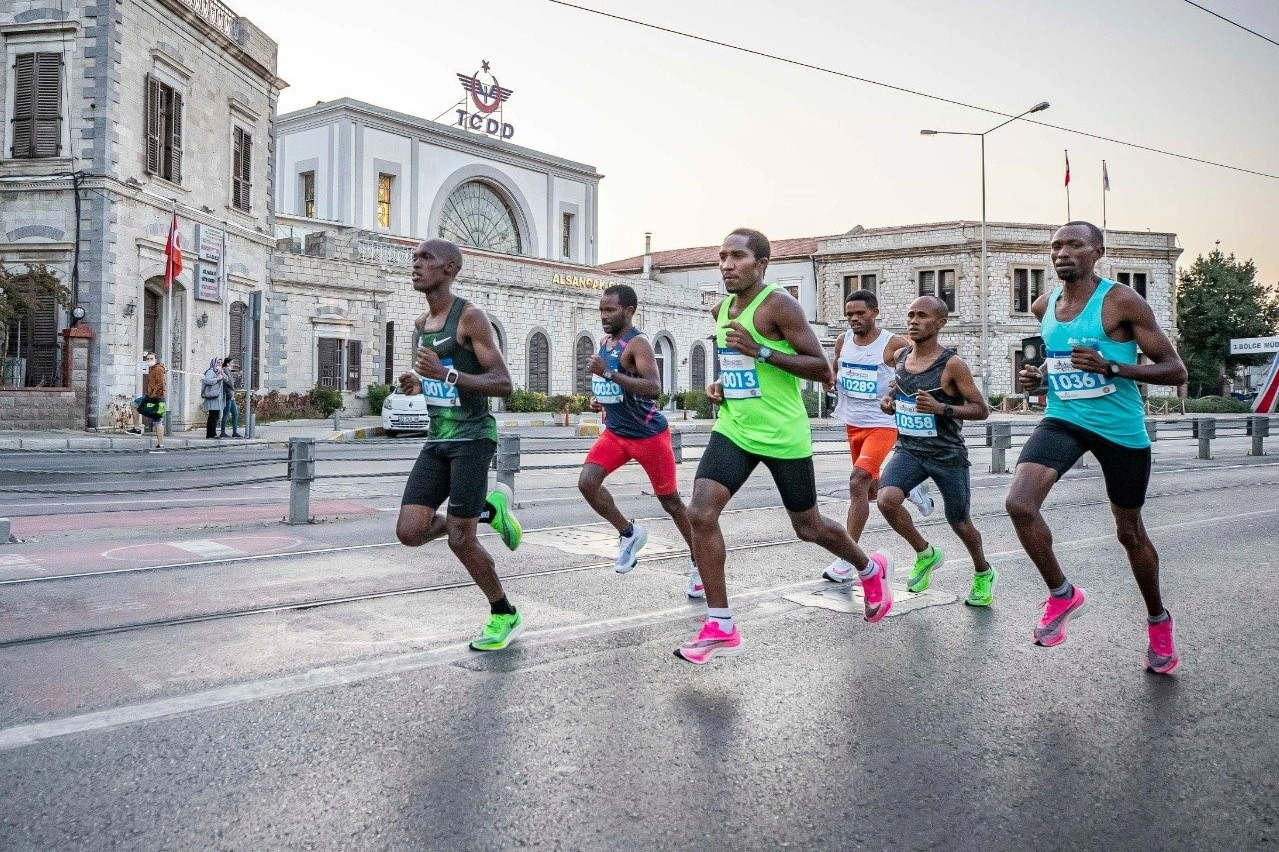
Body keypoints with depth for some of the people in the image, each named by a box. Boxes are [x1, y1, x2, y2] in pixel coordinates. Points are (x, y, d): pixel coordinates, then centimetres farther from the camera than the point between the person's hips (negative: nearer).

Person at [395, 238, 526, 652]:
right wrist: (418, 383, 6)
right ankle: (489, 509, 20)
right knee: (409, 532, -4)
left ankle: (505, 615, 18)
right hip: (437, 439, 7)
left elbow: (503, 384, -15)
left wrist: (447, 374, -27)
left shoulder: (469, 316, -11)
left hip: (472, 437, -7)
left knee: (460, 539, -5)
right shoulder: (422, 323, 13)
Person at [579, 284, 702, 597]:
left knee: (671, 501, 4)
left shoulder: (638, 343, -17)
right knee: (586, 483, -14)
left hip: (649, 435, -7)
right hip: (614, 432, 7)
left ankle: (700, 564, 21)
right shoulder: (604, 343, 8)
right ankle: (629, 533, 8)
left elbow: (654, 388, -33)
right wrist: (599, 398, 6)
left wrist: (608, 373, -36)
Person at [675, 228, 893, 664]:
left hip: (782, 435, -6)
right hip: (734, 429, 6)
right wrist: (721, 384, 5)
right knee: (700, 513, -14)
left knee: (808, 527, 10)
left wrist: (761, 351, -25)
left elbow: (823, 370, -17)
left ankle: (872, 570, 43)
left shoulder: (779, 304, -14)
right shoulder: (721, 310, 9)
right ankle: (720, 627, -3)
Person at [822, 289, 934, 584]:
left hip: (882, 424, -6)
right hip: (853, 424, 7)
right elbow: (834, 369, 19)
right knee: (871, 489, 18)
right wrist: (830, 378, -4)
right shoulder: (843, 341, 2)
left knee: (858, 480, -22)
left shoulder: (893, 344, -14)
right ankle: (910, 490, 51)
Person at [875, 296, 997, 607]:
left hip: (948, 454, -4)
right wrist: (890, 401, 1)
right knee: (886, 499, -23)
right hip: (908, 449, 4)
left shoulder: (952, 364, -14)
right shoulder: (900, 356, 2)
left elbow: (982, 409, -11)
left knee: (960, 523, 11)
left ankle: (983, 573, 43)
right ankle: (925, 554, 4)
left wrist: (941, 408, -26)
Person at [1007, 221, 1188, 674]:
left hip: (1121, 428, -3)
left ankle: (1158, 621, 38)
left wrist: (1112, 367, -26)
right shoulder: (1044, 306, 4)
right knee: (1018, 503, -21)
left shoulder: (1122, 302, -12)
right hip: (1063, 419, 4)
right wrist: (1038, 377, 3)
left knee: (1130, 532, 11)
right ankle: (1062, 594, 2)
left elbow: (1175, 369, -12)